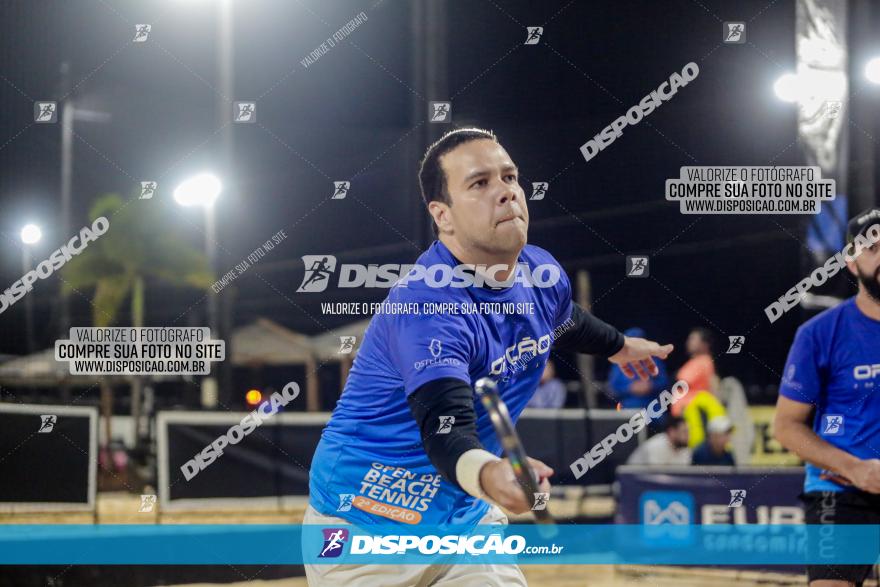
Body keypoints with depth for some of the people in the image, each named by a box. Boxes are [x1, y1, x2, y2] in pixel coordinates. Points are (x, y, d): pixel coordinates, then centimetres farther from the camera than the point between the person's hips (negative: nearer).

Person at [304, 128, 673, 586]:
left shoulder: (542, 274, -3)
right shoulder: (426, 306, -27)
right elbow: (444, 429, -40)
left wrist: (617, 346, 41)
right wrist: (487, 474, -61)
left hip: (466, 519, 7)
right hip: (366, 524, -6)